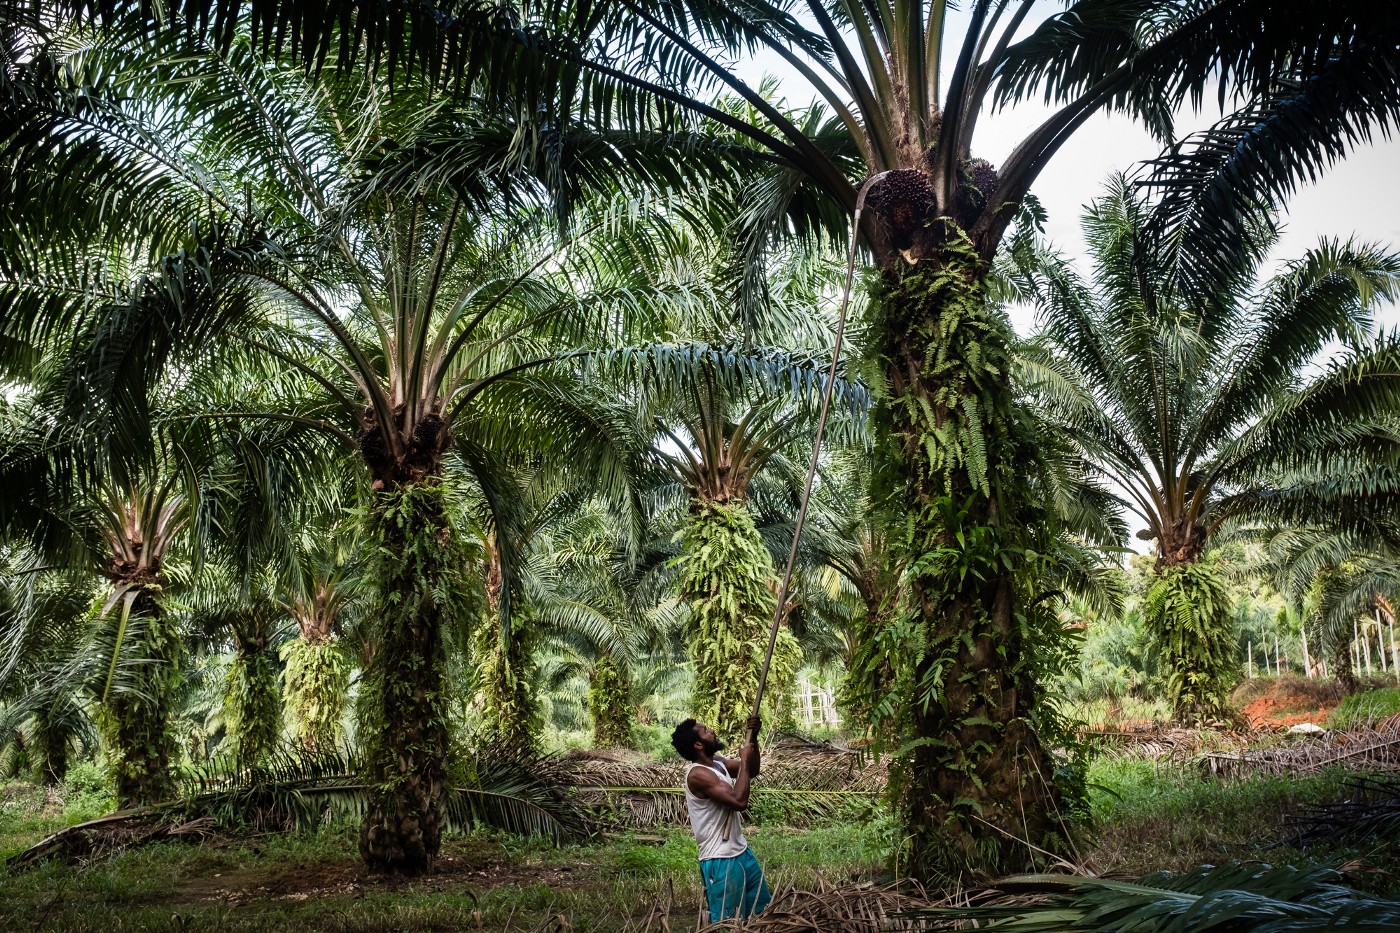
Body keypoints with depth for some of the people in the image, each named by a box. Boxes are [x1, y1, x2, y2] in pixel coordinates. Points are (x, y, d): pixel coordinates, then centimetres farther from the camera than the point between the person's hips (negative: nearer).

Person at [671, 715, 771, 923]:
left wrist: (752, 738, 2)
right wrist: (744, 760, -20)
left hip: (741, 851, 9)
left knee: (762, 910, 21)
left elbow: (752, 772, 17)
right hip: (720, 861, -9)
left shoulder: (717, 762, 5)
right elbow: (739, 801, -31)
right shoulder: (698, 774, -24)